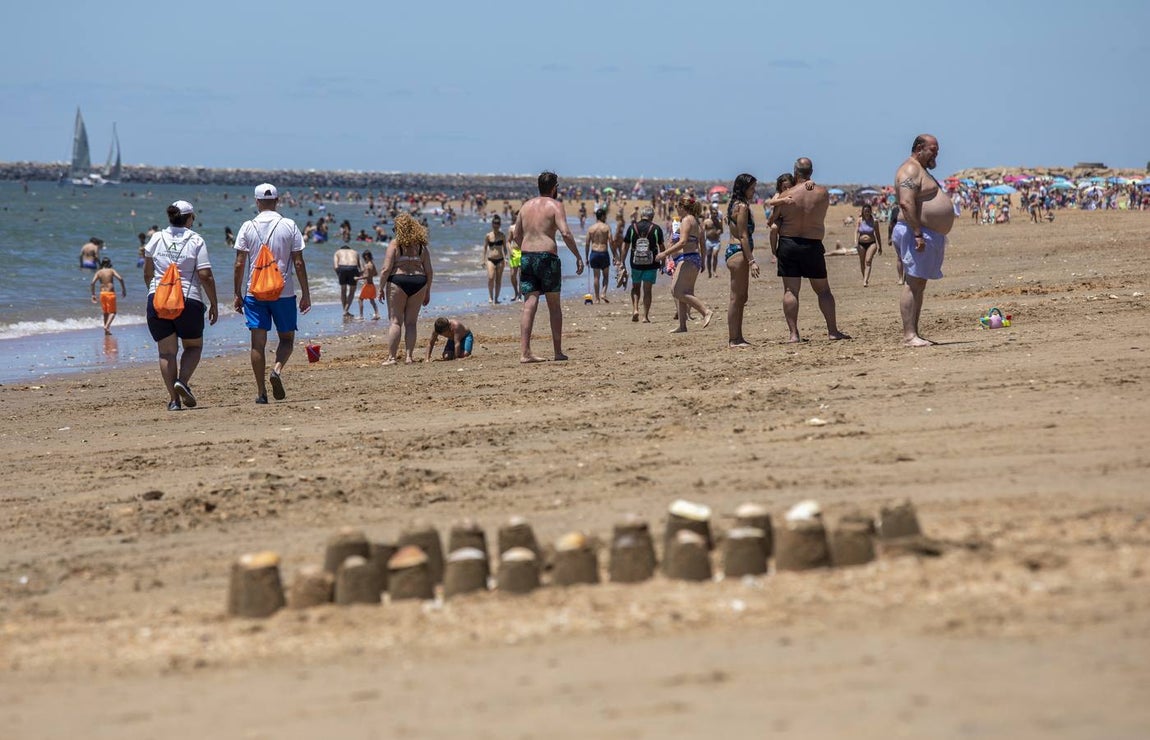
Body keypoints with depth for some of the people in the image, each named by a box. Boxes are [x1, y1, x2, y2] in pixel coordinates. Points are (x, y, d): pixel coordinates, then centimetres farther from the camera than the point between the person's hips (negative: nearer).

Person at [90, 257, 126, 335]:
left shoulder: (99, 272, 6)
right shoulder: (111, 271, 0)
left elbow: (93, 283, -4)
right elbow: (120, 279, -11)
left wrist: (93, 294, 2)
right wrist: (124, 289, -2)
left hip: (102, 293, 3)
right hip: (110, 293, -3)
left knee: (105, 312, 16)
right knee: (112, 312, 1)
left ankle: (107, 330, 18)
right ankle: (107, 326, -23)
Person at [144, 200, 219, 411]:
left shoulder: (156, 239, 5)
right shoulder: (196, 241, -4)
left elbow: (147, 273, 13)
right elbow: (205, 276, -9)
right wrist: (213, 304, -1)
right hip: (189, 301, -2)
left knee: (167, 351, 5)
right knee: (194, 346, 15)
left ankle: (173, 399, -2)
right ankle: (182, 381, -9)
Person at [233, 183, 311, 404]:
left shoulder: (248, 227, 0)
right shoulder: (289, 226, -1)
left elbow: (239, 264, -1)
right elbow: (299, 264, -2)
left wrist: (238, 294, 7)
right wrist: (306, 294, 4)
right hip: (284, 292, 0)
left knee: (258, 342, 3)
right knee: (287, 338, 12)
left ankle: (261, 392, -1)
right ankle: (277, 369, -16)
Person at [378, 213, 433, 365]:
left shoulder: (395, 244, -6)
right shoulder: (421, 246, 6)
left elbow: (386, 269, -11)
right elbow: (429, 271, 6)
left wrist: (381, 288, -2)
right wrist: (427, 292, 14)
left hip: (398, 283, -3)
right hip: (419, 283, 3)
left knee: (396, 321, 1)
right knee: (411, 322, 11)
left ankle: (391, 357, -2)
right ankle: (409, 356, 7)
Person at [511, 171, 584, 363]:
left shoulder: (527, 205, 14)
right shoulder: (555, 205, -3)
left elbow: (516, 235, 18)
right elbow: (565, 233, -16)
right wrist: (578, 256, -9)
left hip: (527, 258, 4)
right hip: (547, 257, -4)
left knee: (529, 305, 0)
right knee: (554, 305, 9)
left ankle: (524, 352, -10)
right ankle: (558, 352, 12)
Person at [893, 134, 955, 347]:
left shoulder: (922, 171, 23)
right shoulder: (910, 171, -11)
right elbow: (906, 203, -23)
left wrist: (937, 238, 26)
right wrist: (918, 234, -28)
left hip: (929, 235, 11)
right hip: (916, 234, -11)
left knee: (919, 286, 9)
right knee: (913, 284, -13)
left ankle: (914, 333, 11)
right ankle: (908, 335, -17)